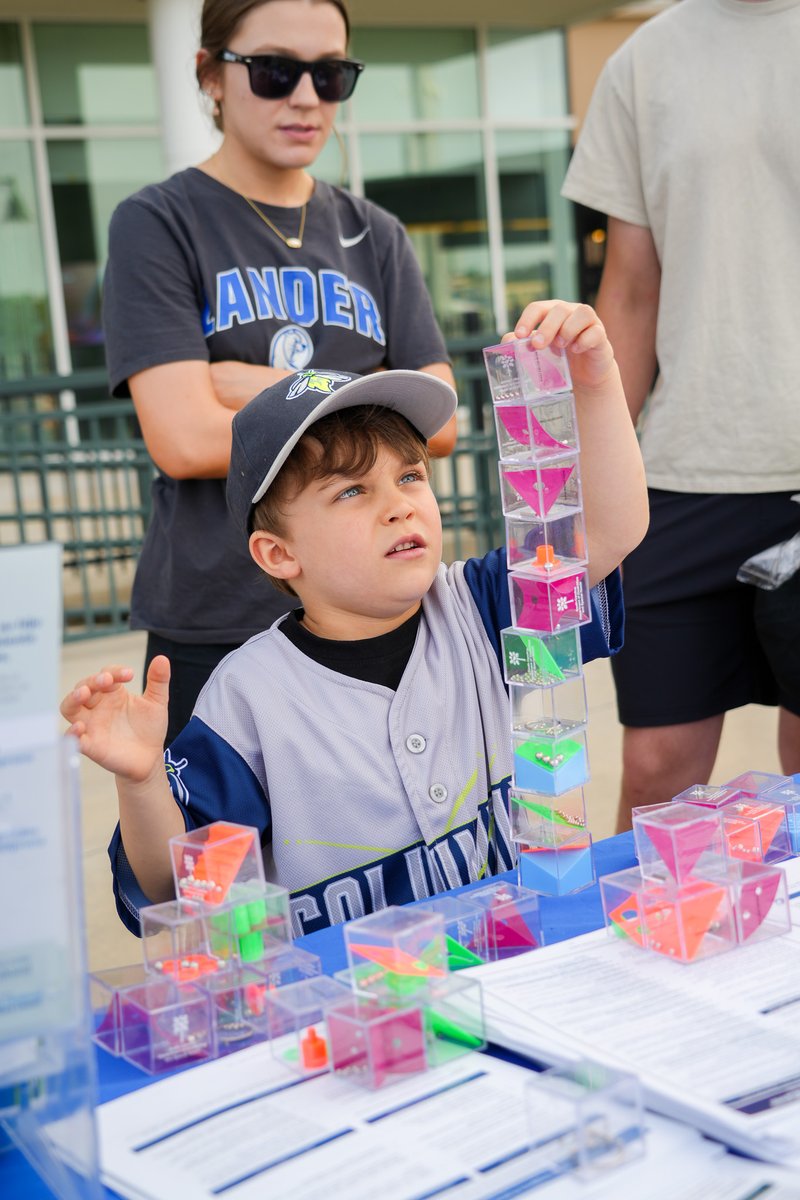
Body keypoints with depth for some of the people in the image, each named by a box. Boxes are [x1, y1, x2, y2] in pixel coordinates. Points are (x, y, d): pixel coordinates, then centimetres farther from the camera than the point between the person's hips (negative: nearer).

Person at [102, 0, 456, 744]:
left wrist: (271, 390, -11)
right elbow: (184, 440, -14)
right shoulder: (158, 225, -2)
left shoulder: (373, 237, 11)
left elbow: (438, 423, 0)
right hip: (214, 627, -4)